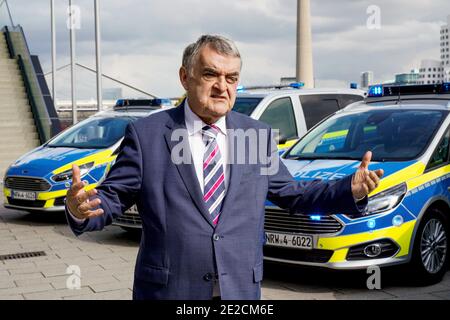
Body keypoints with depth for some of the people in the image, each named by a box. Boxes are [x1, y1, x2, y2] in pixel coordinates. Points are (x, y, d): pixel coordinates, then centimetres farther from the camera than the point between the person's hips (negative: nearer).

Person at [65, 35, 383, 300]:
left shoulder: (258, 135, 6)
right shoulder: (146, 134, -4)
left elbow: (292, 194, 12)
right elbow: (112, 199, -2)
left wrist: (351, 190, -1)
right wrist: (81, 208, -24)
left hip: (241, 289, 3)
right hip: (169, 289, -2)